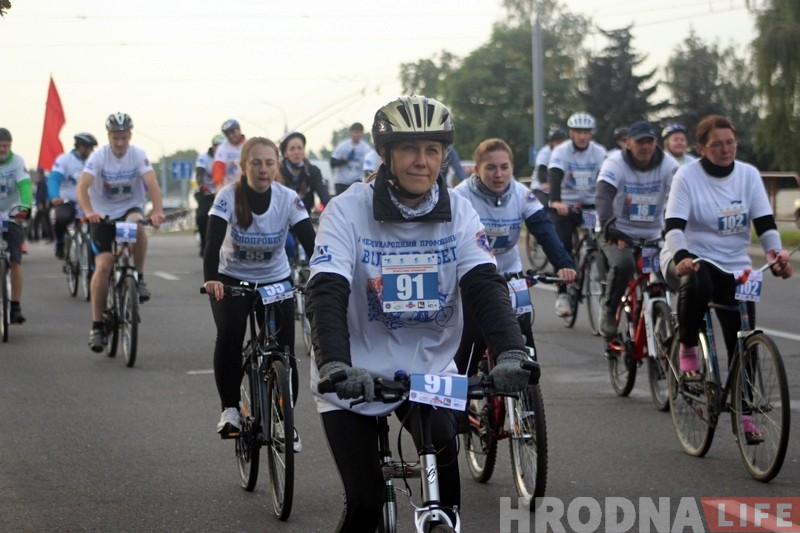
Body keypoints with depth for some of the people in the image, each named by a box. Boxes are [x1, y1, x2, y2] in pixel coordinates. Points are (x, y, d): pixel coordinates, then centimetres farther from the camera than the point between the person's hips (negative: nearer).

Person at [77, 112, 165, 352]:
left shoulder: (138, 155, -12)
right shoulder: (98, 156, -14)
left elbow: (152, 183, -24)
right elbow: (82, 186, -25)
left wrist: (157, 211, -41)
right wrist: (88, 212, -44)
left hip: (130, 209, 1)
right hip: (102, 214, -1)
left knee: (138, 226, -36)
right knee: (103, 265, -14)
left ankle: (139, 278, -14)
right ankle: (97, 326, -8)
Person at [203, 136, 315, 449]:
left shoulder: (288, 199, -17)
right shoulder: (229, 196, -20)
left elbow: (310, 242, -26)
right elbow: (213, 241, -31)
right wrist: (210, 279, -49)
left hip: (276, 281, 1)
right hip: (232, 280, -1)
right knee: (230, 335, -27)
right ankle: (229, 409, -12)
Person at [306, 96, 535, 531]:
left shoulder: (458, 213, -6)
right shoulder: (348, 211, -15)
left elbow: (485, 286, -16)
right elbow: (326, 294, -24)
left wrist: (510, 353, -35)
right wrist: (334, 365, -42)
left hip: (429, 370, 2)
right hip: (357, 378, -2)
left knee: (442, 444, -27)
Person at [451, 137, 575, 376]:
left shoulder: (522, 195, -11)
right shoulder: (461, 197, -19)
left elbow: (544, 229, -22)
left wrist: (563, 264, -40)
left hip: (510, 276, 3)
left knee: (524, 347, -5)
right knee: (470, 345, -14)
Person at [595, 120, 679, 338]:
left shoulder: (668, 165, -7)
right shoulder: (615, 163, -13)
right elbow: (603, 197, -27)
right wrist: (609, 227, -44)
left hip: (652, 237, 3)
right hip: (619, 235, -3)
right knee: (624, 263, -32)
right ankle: (608, 313, -11)